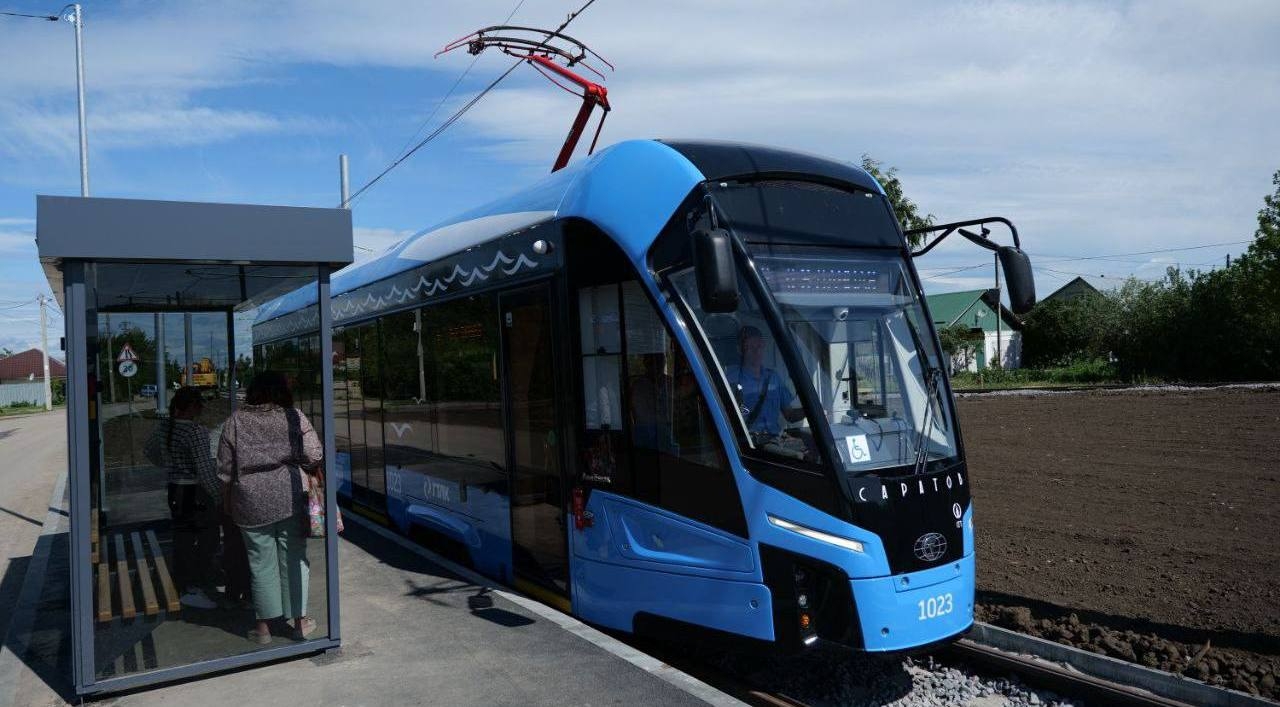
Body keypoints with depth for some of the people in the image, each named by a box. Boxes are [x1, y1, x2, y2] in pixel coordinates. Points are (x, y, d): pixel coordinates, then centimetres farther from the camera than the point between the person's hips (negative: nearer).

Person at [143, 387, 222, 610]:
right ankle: (194, 590, 2)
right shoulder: (196, 431, -21)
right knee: (204, 540, 1)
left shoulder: (164, 427, 3)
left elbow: (148, 451, 21)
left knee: (182, 537, 17)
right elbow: (205, 469, -23)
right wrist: (220, 494, -17)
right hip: (196, 492, -8)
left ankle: (185, 583, 29)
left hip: (174, 490, 8)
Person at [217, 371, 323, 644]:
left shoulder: (236, 421, 1)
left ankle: (264, 626, 17)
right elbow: (315, 455, -7)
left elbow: (225, 468, 3)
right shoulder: (294, 417, -3)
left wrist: (229, 499, 15)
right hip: (290, 498, -1)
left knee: (262, 563, 9)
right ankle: (299, 621, 16)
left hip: (251, 503, 1)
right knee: (294, 558, 8)